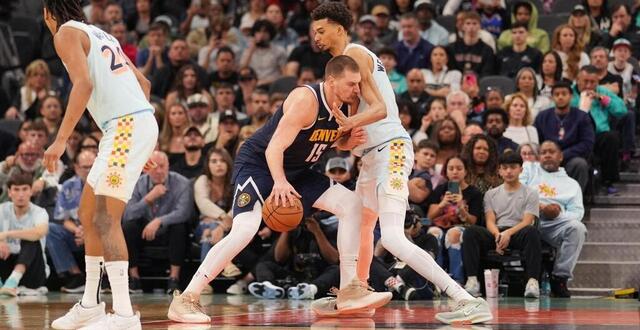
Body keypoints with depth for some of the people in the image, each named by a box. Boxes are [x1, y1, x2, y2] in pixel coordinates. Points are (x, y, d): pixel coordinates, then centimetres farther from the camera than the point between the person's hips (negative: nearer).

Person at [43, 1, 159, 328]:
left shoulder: (66, 33, -1)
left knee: (105, 218, -15)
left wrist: (60, 140, -19)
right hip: (140, 122, 9)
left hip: (125, 126, -9)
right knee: (88, 213, 18)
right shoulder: (99, 34, 25)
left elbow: (84, 83, -17)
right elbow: (143, 82, 27)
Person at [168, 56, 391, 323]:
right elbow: (275, 148, -29)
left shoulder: (346, 105, -3)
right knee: (244, 230, -26)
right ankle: (185, 299, -19)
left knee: (351, 204, -3)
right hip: (257, 162, -8)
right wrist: (279, 182, -44)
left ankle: (350, 291, -1)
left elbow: (338, 143, 16)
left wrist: (351, 141, -7)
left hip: (297, 170, 8)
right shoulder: (306, 99, -27)